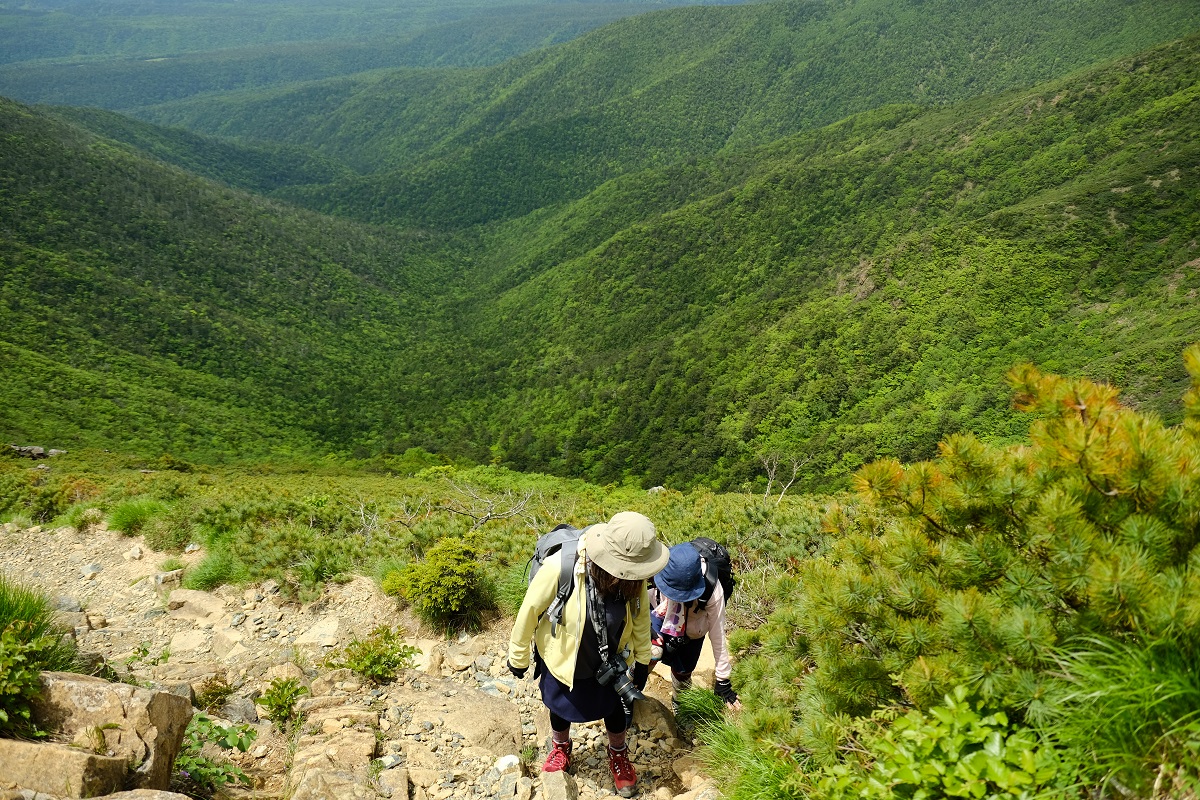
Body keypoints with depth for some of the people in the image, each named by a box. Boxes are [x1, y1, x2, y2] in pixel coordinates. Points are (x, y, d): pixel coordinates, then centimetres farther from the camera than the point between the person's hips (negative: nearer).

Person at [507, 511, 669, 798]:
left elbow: (641, 614, -8)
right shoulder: (559, 568, -39)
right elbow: (529, 612, -22)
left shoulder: (632, 575, -28)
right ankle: (560, 748, 60)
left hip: (611, 663, 2)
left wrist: (642, 659, 3)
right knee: (562, 709, 27)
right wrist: (518, 657, -8)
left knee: (615, 710, 25)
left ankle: (618, 755, 56)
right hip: (563, 661, -2)